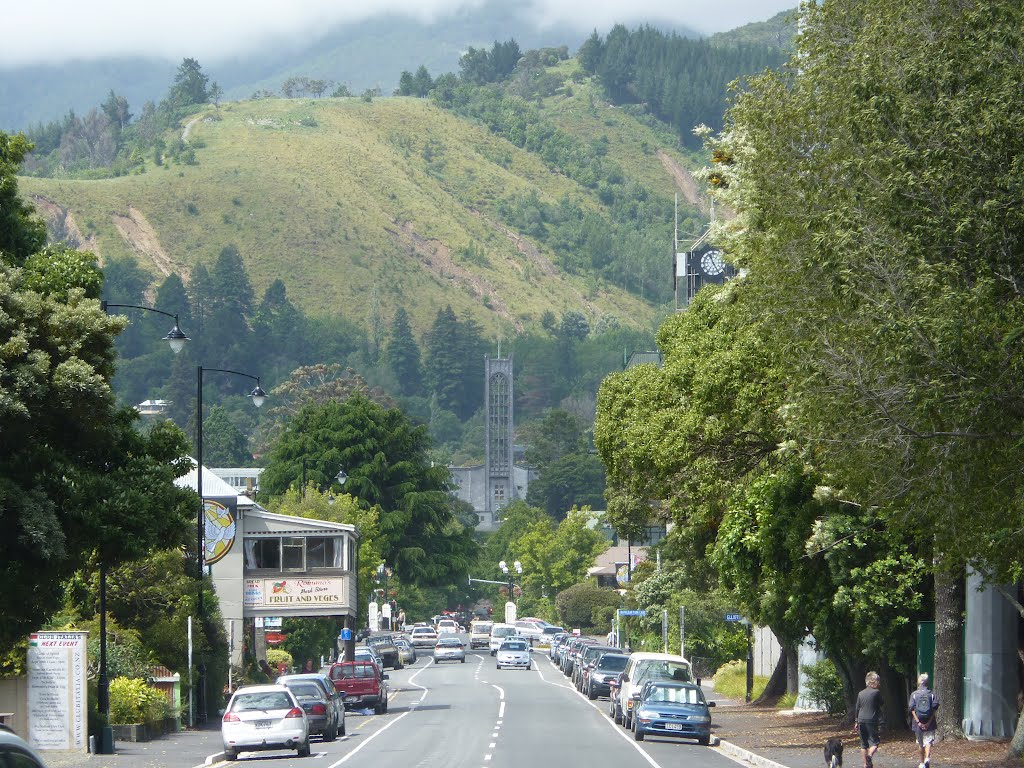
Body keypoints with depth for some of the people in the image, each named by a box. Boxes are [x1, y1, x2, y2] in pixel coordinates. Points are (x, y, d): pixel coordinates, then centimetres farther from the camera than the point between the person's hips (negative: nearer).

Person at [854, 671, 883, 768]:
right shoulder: (876, 692, -5)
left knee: (863, 744, 12)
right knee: (874, 742, -4)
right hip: (872, 720, -5)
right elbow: (881, 705, 3)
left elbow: (857, 708, 13)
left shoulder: (861, 693, 9)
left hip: (861, 721, 5)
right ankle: (870, 755, -32)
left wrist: (856, 722, 19)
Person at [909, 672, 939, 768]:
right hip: (929, 723, -1)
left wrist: (918, 722, -9)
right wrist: (929, 722, -8)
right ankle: (927, 758, -26)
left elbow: (912, 710, -6)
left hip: (918, 723, 1)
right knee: (928, 741, -2)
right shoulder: (931, 694, 0)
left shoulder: (914, 694, 1)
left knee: (920, 743, 14)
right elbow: (934, 709, -7)